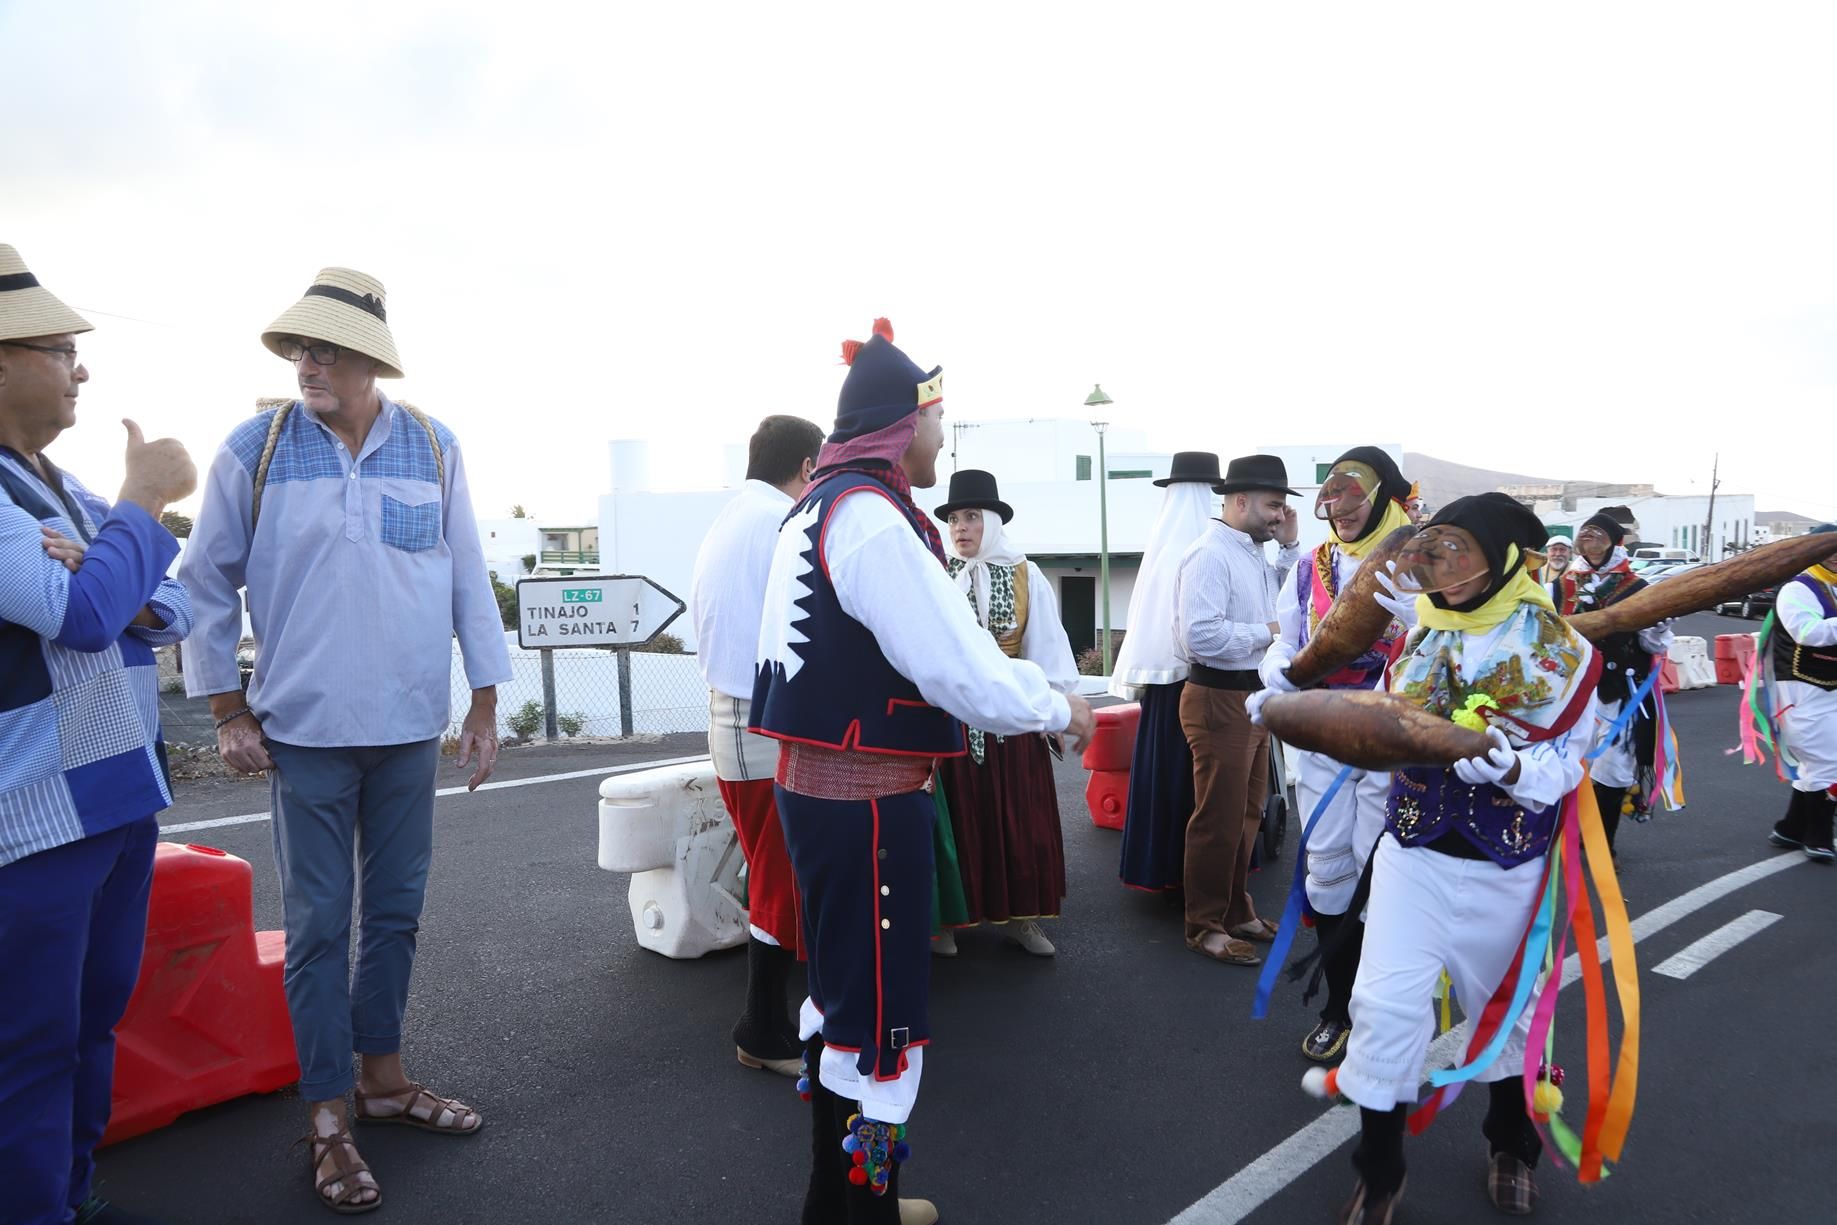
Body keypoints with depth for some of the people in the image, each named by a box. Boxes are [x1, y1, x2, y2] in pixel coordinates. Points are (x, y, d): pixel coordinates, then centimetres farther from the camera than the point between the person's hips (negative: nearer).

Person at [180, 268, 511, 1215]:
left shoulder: (432, 447, 0)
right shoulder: (256, 449, -4)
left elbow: (468, 577, 4)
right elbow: (206, 583, 2)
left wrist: (485, 703, 4)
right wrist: (227, 712, 0)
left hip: (411, 728, 2)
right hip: (306, 732, -2)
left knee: (395, 913, 14)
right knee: (318, 926, 5)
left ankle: (382, 1076, 32)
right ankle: (328, 1120, 19)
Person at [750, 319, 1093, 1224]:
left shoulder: (814, 509, 12)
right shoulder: (875, 519, -19)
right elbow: (962, 668, -21)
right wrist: (1060, 710, -3)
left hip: (816, 783, 10)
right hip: (865, 800, -10)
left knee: (842, 991, 21)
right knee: (879, 1013, 3)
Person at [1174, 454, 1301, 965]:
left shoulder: (1255, 553, 10)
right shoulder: (1211, 555, -19)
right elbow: (1199, 636, -30)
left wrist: (1290, 546, 9)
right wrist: (1267, 632, -18)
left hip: (1255, 695, 10)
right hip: (1220, 700, -10)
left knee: (1247, 814, 19)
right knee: (1219, 819, 0)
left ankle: (1237, 912, 34)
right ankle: (1205, 926, 15)